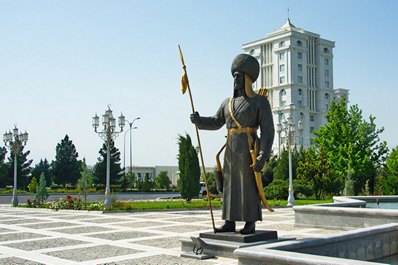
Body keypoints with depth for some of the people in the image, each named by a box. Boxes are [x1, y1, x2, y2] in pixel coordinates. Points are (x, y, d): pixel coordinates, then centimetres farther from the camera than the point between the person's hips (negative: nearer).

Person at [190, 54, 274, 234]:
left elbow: (268, 130, -8)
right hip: (231, 150, 6)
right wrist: (199, 120, -2)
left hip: (249, 149, -6)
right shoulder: (229, 102, 16)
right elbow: (216, 123, 18)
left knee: (249, 185, -4)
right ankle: (230, 223, 11)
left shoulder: (260, 101, -3)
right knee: (230, 184, 5)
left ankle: (250, 224, 4)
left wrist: (263, 156, -18)